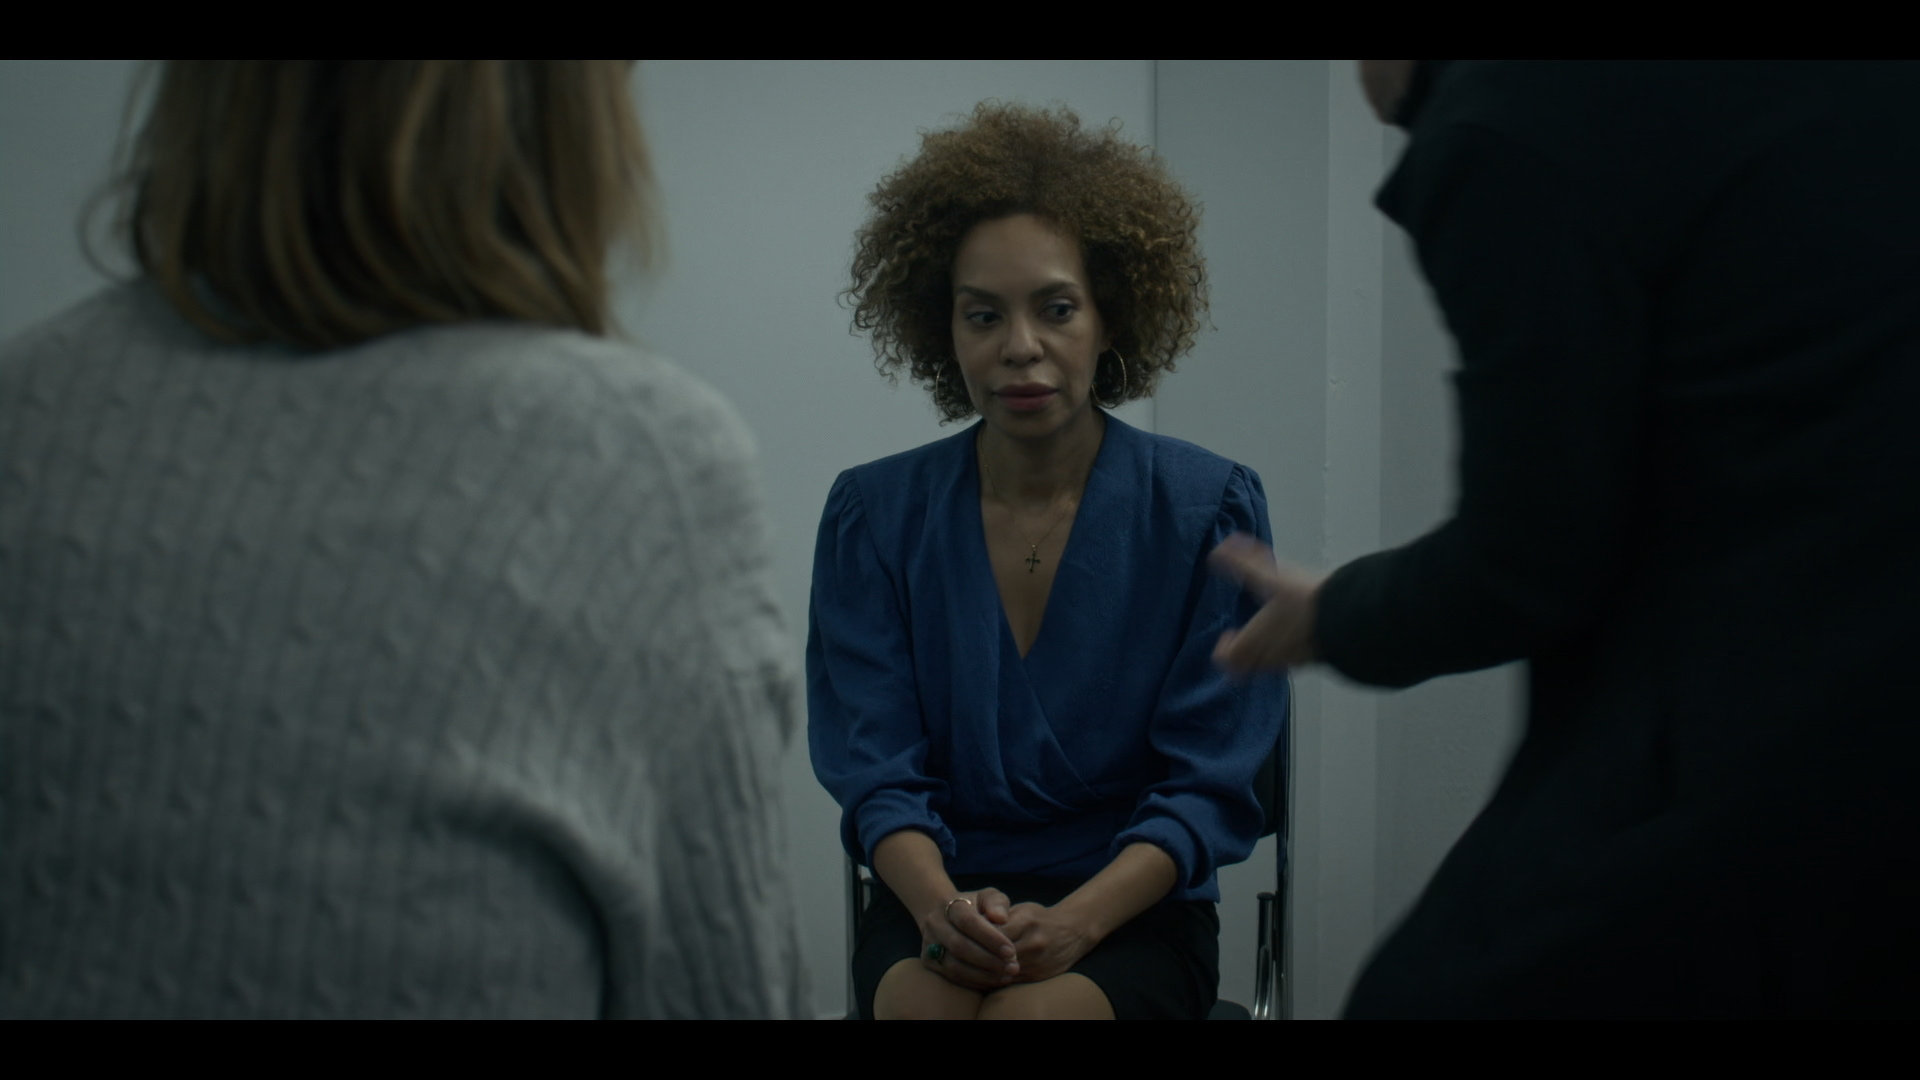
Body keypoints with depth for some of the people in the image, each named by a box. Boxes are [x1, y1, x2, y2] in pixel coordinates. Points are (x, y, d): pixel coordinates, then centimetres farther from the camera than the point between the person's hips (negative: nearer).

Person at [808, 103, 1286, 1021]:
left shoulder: (1207, 508, -1)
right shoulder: (874, 514, 3)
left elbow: (1205, 784, -4)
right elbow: (876, 771, 0)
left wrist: (1070, 923, -20)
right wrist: (942, 908, -21)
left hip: (1131, 910, -1)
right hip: (934, 903, 1)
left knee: (1029, 1013, -32)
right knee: (921, 1003, -31)